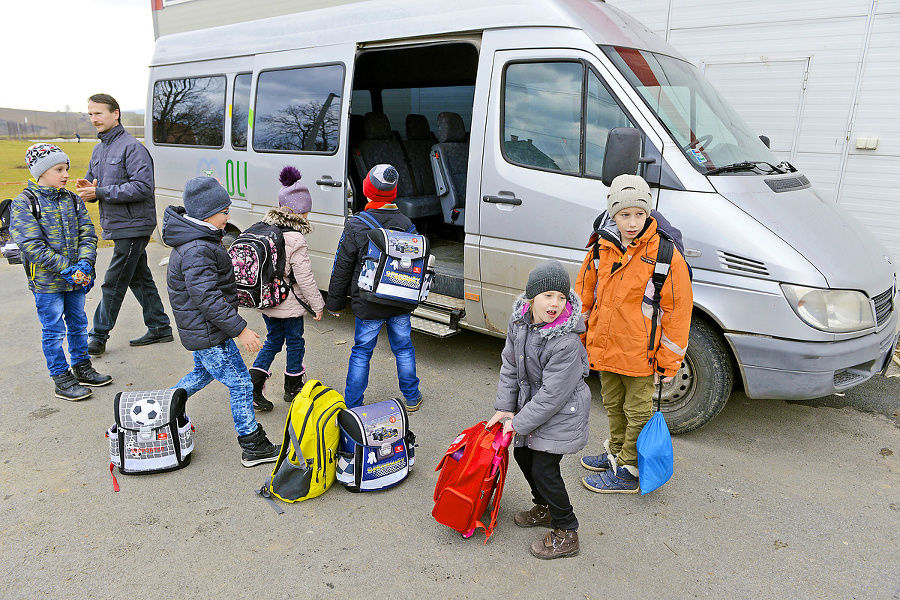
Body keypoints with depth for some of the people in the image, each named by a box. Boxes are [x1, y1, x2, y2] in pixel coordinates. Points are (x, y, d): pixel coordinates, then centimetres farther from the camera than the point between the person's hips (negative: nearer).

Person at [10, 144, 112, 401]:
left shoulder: (73, 200, 7)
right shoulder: (24, 204, -10)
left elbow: (87, 234, 3)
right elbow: (32, 246, -16)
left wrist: (85, 264, -14)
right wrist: (66, 268, -21)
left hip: (76, 278, 5)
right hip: (46, 281, -5)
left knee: (78, 324, 17)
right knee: (53, 331, 4)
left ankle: (81, 367, 32)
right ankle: (61, 379, 14)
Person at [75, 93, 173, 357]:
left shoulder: (132, 147, -13)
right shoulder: (99, 150, 15)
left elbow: (143, 187, -22)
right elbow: (93, 181, 22)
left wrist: (101, 192, -22)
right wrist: (88, 189, -3)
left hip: (133, 226, -9)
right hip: (117, 225, 9)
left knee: (114, 283, -4)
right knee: (139, 278, 14)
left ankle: (98, 337, 6)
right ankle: (160, 328, 23)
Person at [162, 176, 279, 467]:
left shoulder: (196, 239, 9)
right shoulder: (197, 251, -26)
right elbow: (207, 298, -30)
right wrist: (240, 328, -28)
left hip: (200, 330, 11)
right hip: (210, 333, -11)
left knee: (204, 372, 30)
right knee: (240, 384, -3)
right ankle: (253, 447, 7)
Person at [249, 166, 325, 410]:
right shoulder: (295, 239, -22)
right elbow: (304, 277, -18)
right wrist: (317, 304, -6)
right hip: (289, 304, -7)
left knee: (273, 340, 21)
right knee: (295, 343, 13)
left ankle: (253, 385, 11)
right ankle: (293, 388, 30)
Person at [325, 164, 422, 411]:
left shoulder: (356, 226, -12)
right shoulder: (406, 224, -1)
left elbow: (342, 269, -7)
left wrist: (335, 302, 4)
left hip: (368, 306, -3)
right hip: (401, 304, 3)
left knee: (361, 352, 9)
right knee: (403, 348, 18)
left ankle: (352, 406, 16)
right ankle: (411, 398, 31)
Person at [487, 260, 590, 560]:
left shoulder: (567, 342, -30)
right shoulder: (518, 323, -9)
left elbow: (553, 394, -26)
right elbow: (509, 366, 2)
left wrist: (520, 422, -19)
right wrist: (505, 408, 0)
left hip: (561, 414, -8)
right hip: (531, 405, 8)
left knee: (544, 468, -4)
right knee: (523, 455, 19)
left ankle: (566, 534, 16)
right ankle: (545, 508, 44)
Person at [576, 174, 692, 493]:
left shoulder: (666, 254, -15)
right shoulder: (602, 249, -1)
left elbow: (677, 309, -11)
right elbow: (584, 294, 11)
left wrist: (668, 360, -9)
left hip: (641, 355, -5)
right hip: (605, 348, 5)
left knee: (638, 412, 10)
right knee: (614, 405, 23)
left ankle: (628, 472, 25)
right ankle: (615, 452, 43)